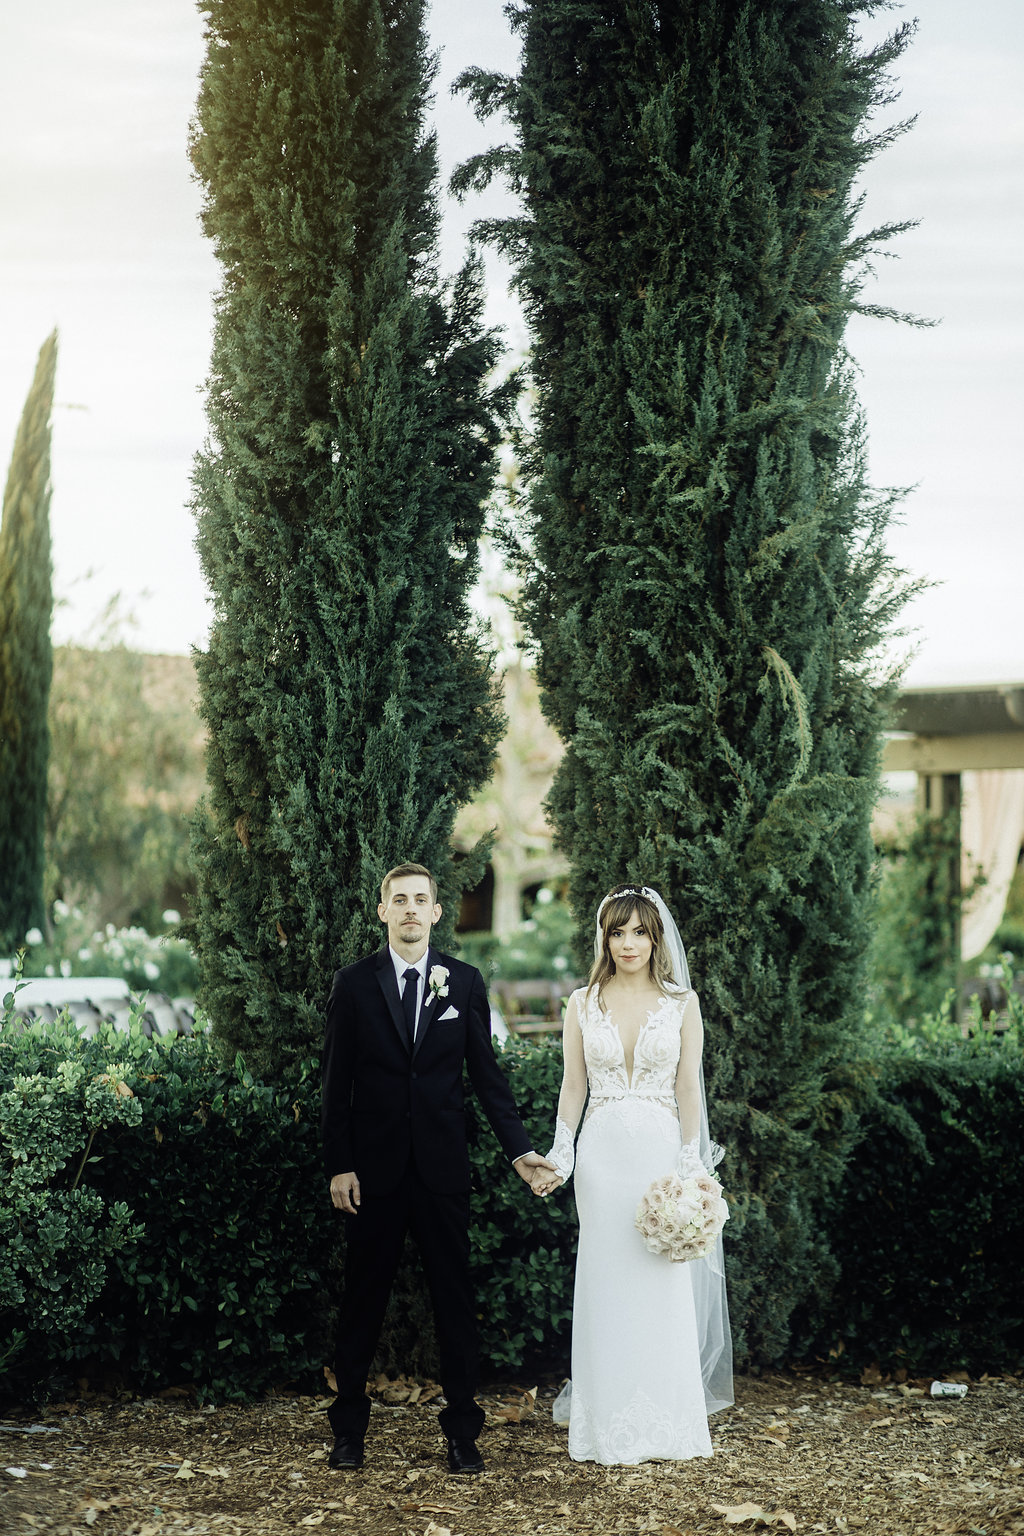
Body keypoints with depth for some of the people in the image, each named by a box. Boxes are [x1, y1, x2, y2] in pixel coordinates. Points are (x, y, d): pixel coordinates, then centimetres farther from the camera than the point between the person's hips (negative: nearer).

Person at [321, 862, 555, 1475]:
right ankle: (350, 1428, 16)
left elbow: (486, 1072, 6)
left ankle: (462, 1430, 11)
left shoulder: (465, 982, 4)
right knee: (364, 1297, 6)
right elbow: (337, 1081, 2)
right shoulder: (355, 983, 1)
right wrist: (338, 1165, -4)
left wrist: (519, 1147, -2)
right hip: (375, 1166, -1)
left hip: (443, 1166, 1)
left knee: (455, 1297, 4)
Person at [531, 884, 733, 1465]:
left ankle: (664, 1426, 9)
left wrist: (691, 1167, -5)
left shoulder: (682, 1003, 4)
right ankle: (614, 1430, 7)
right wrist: (558, 1157, 1)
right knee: (608, 1284, 1)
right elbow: (573, 1086, 9)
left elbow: (689, 1089, 1)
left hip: (661, 1149, -1)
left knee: (664, 1284, -1)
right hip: (603, 1153, 1)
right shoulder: (584, 1004, 7)